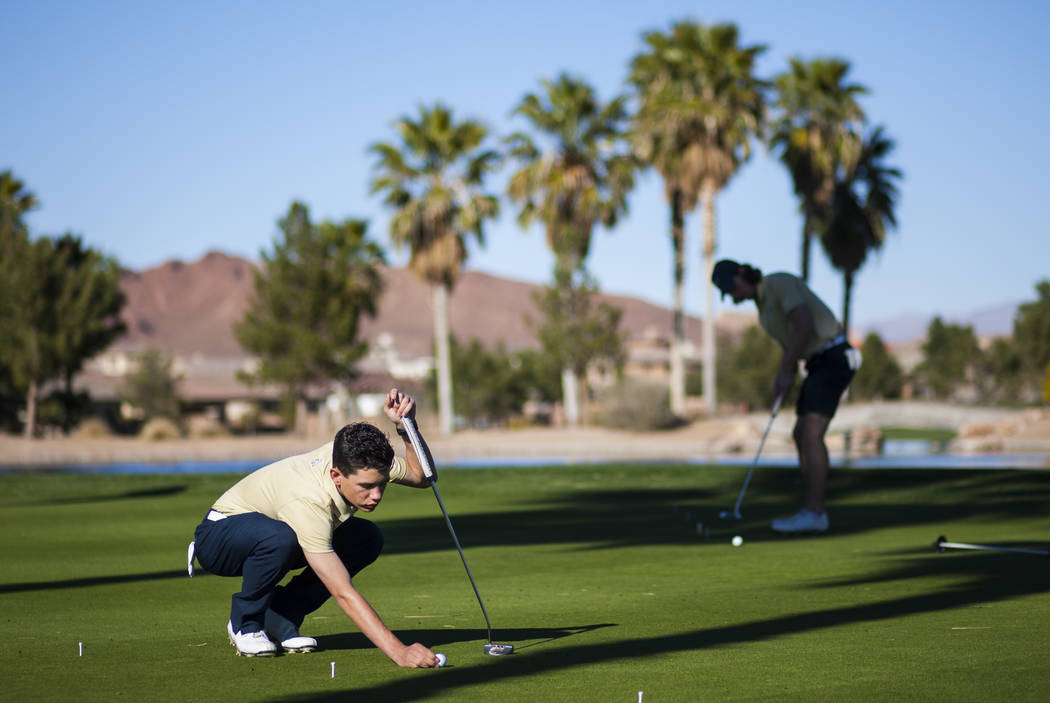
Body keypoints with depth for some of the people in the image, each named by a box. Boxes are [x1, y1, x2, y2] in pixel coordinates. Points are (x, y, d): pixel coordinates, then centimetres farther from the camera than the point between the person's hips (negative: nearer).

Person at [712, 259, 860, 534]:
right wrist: (782, 380, 3)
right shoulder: (763, 305, 16)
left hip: (833, 356, -10)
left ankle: (814, 513, -22)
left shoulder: (780, 283, -13)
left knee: (811, 433, -19)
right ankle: (811, 512, 8)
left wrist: (787, 372, -19)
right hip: (818, 362, 10)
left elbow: (805, 326, -25)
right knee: (801, 436, 7)